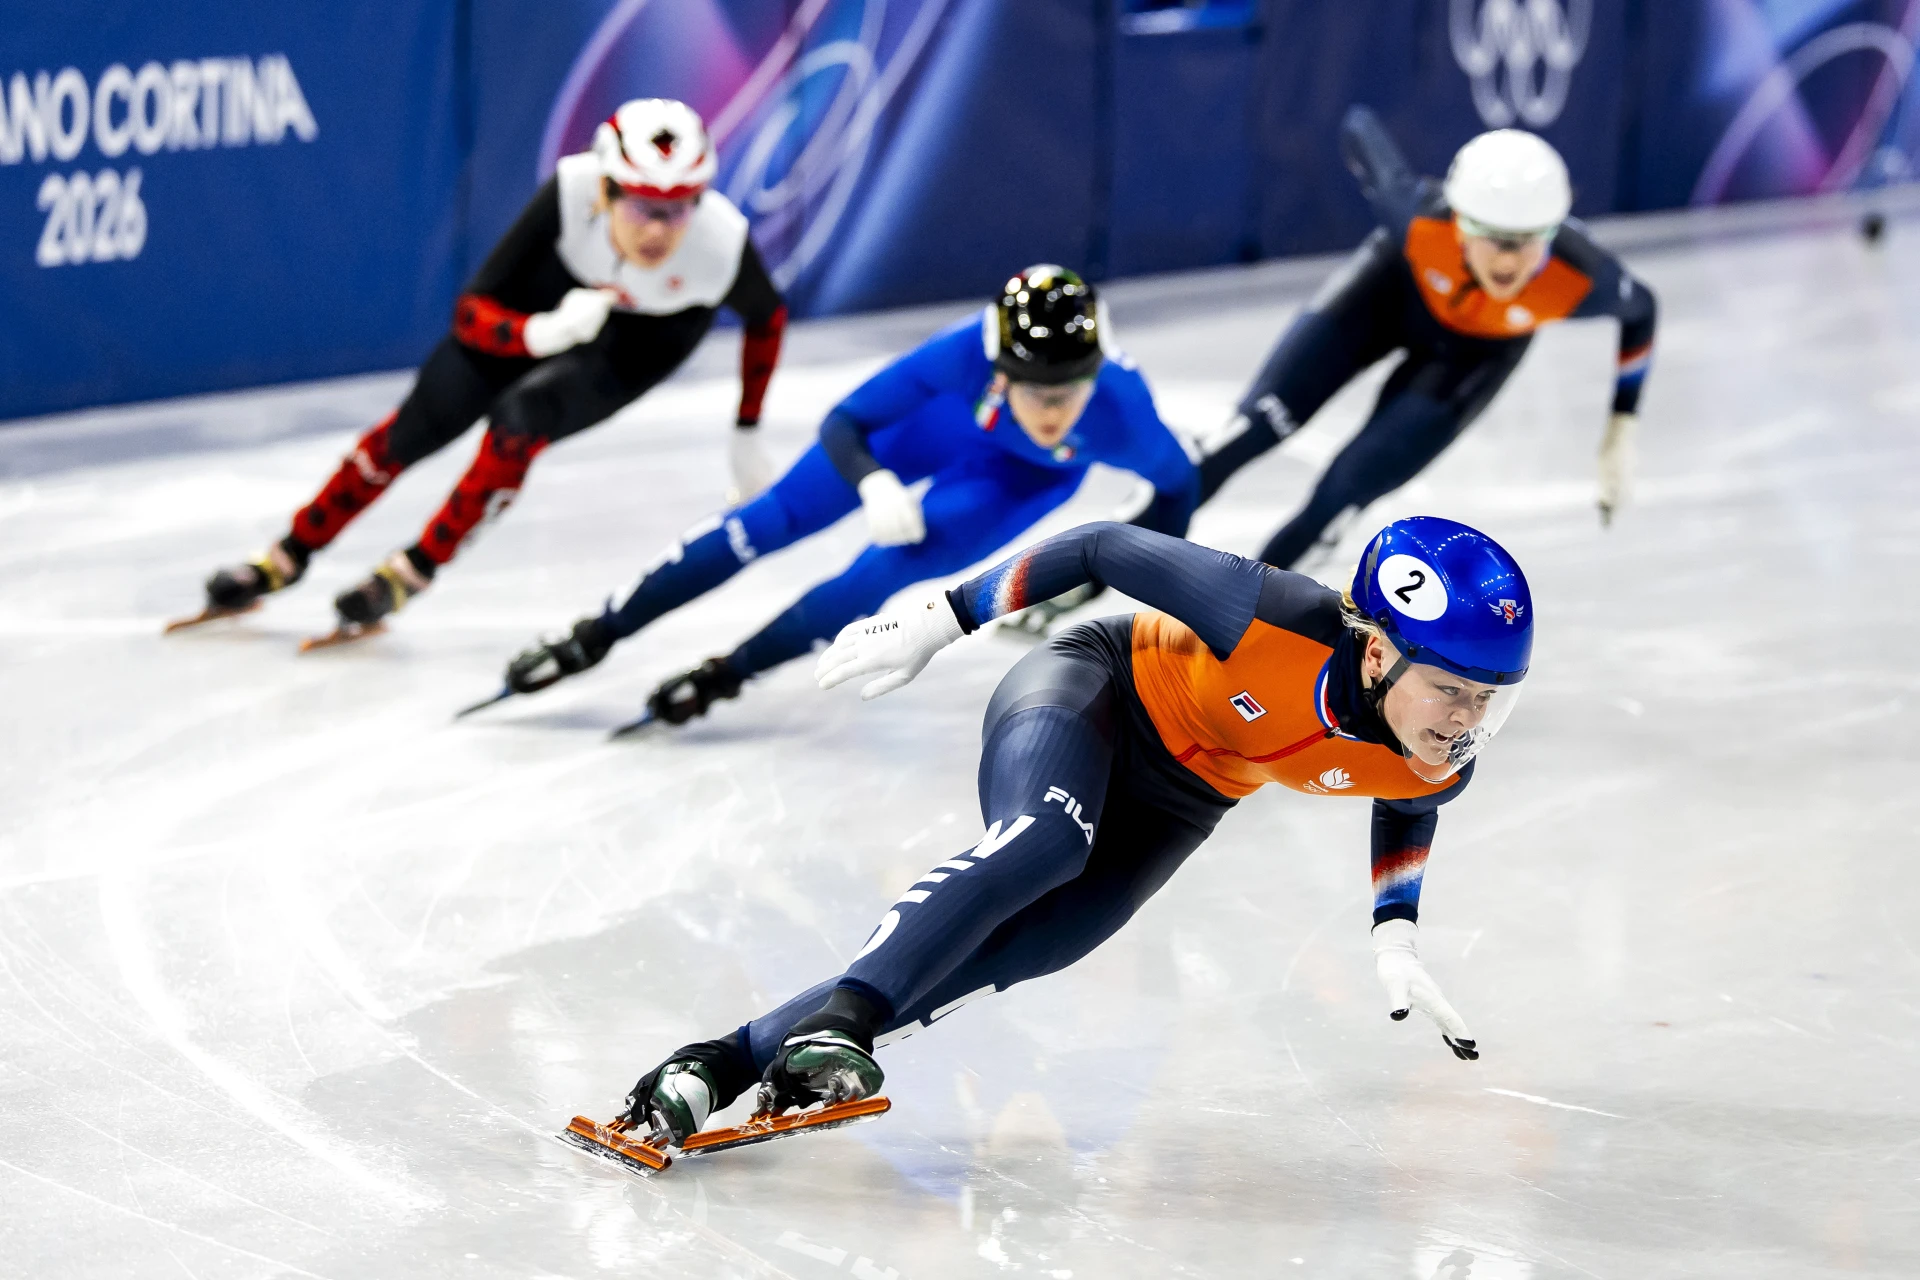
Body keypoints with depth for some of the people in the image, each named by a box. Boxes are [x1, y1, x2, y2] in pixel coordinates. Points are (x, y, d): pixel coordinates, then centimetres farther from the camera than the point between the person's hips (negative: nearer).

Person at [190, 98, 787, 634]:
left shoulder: (722, 243, -38)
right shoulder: (571, 191, -39)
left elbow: (768, 318, -13)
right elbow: (472, 312, -32)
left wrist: (747, 435, -6)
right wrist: (541, 332, -52)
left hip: (651, 336, -1)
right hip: (556, 288, 1)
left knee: (521, 418, -24)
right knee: (423, 420, 4)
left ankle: (413, 570, -1)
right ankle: (289, 557, 25)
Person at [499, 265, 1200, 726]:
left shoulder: (1118, 410, -41)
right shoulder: (965, 353, -43)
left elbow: (1177, 481, -19)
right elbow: (842, 424, -33)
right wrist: (871, 483, -52)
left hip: (1028, 475, 0)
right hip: (944, 416, 0)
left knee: (886, 573, -16)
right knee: (777, 519, -1)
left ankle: (726, 674, 8)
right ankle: (596, 637, 15)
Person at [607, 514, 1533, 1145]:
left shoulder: (1438, 765, -20)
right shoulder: (1281, 623, -37)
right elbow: (1108, 550, -23)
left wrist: (1397, 942, 0)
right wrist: (937, 620, -20)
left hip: (1169, 809, 5)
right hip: (1098, 687, -4)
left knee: (994, 960, -11)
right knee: (1042, 840, -38)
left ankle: (724, 1064, -12)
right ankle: (834, 1026, -43)